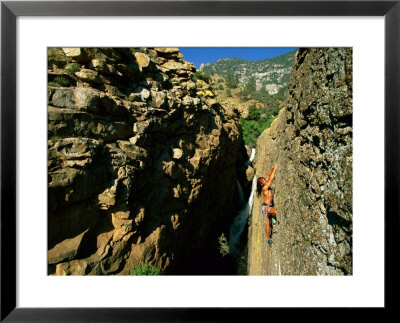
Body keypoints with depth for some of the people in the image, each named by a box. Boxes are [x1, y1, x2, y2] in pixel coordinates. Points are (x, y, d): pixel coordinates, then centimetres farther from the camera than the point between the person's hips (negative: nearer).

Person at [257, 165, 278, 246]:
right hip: (266, 207, -8)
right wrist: (274, 169, -11)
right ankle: (274, 219, -3)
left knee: (268, 224, 9)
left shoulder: (267, 186, 6)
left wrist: (272, 168, 6)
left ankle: (268, 238, 15)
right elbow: (271, 179, -16)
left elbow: (268, 176, 12)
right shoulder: (264, 188, -16)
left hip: (269, 207, 8)